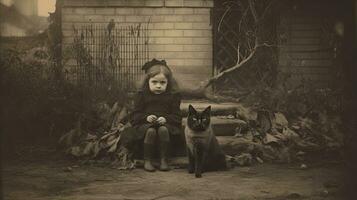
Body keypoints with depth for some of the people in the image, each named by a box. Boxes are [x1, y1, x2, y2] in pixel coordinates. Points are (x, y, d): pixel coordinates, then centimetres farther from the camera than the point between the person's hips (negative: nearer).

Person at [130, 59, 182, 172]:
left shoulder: (173, 95, 7)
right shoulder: (141, 94, 6)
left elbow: (176, 116, 6)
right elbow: (135, 115, 6)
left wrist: (165, 119, -14)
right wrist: (146, 117, -14)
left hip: (165, 123, 0)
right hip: (145, 123, 0)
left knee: (163, 130, -33)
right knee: (150, 131, -33)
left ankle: (164, 160, -21)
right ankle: (147, 161, -19)